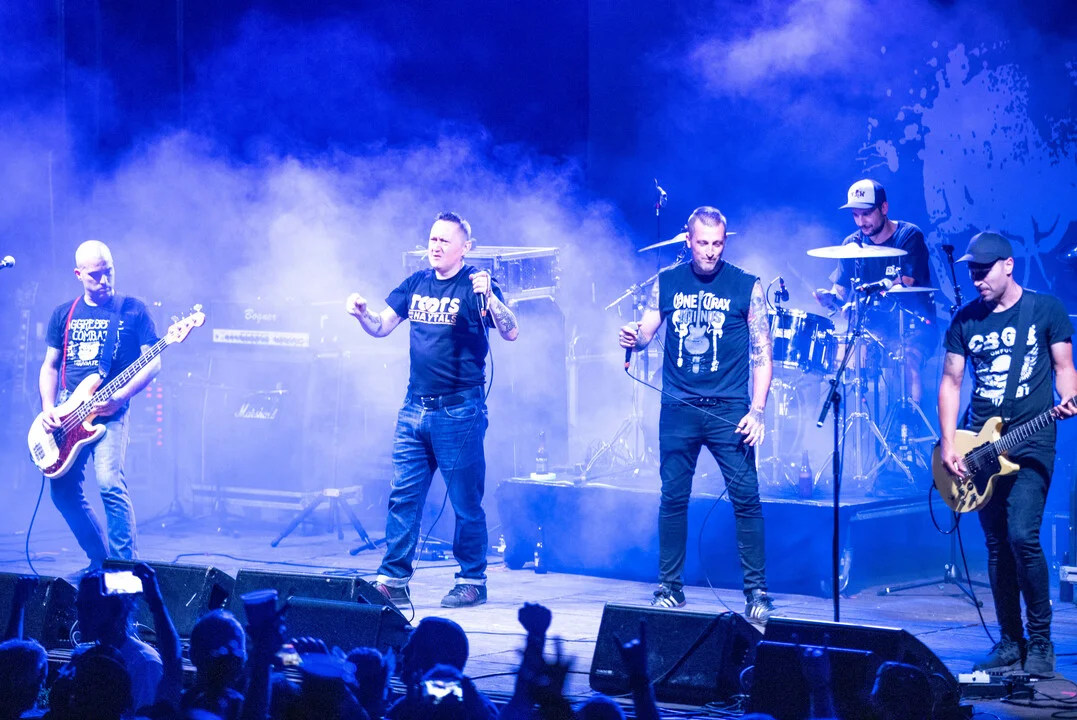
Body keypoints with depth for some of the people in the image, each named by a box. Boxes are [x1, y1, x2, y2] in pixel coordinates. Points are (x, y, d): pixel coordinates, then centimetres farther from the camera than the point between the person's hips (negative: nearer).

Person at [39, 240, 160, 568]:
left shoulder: (133, 310, 1)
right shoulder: (64, 314, 13)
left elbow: (152, 362, -2)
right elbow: (50, 366, 17)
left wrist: (118, 397, -15)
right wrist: (48, 407, 0)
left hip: (109, 410, -5)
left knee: (110, 481, -22)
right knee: (63, 492, 0)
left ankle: (125, 564, -15)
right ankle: (101, 559, 17)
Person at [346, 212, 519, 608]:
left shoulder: (476, 286, -6)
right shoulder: (417, 283, 11)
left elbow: (510, 332, -17)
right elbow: (381, 327, 15)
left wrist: (489, 296, -33)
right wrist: (361, 312, -6)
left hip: (459, 411, -6)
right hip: (415, 408, 6)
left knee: (466, 502, 1)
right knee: (402, 496, 4)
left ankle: (472, 582, 10)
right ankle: (393, 580, 7)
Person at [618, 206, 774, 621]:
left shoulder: (746, 287, 2)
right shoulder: (667, 283, 9)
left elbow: (761, 354, 1)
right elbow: (644, 334, 13)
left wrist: (757, 410, -9)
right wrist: (633, 339, -13)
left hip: (729, 409, -2)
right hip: (678, 408, 2)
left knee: (745, 497, -8)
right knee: (673, 497, 3)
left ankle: (756, 591, -2)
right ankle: (669, 588, 13)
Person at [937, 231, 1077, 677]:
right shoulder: (965, 320, 8)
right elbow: (951, 381, 10)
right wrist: (948, 444, -1)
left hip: (1031, 441, -4)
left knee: (1022, 535, -17)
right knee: (997, 544, 6)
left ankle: (1040, 643, -6)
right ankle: (1010, 642, 15)